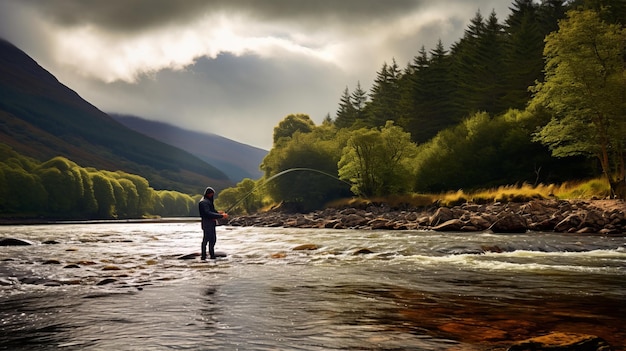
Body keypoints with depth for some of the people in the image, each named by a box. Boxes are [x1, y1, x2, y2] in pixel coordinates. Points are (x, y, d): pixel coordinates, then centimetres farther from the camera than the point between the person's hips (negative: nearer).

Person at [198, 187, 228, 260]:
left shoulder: (209, 201, 16)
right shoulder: (203, 202, -15)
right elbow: (208, 214, -24)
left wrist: (218, 213, 2)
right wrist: (221, 216, -25)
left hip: (211, 224, 10)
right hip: (207, 224, -10)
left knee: (213, 239, 13)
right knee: (206, 239, -5)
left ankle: (212, 255, 20)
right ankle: (203, 256, 0)